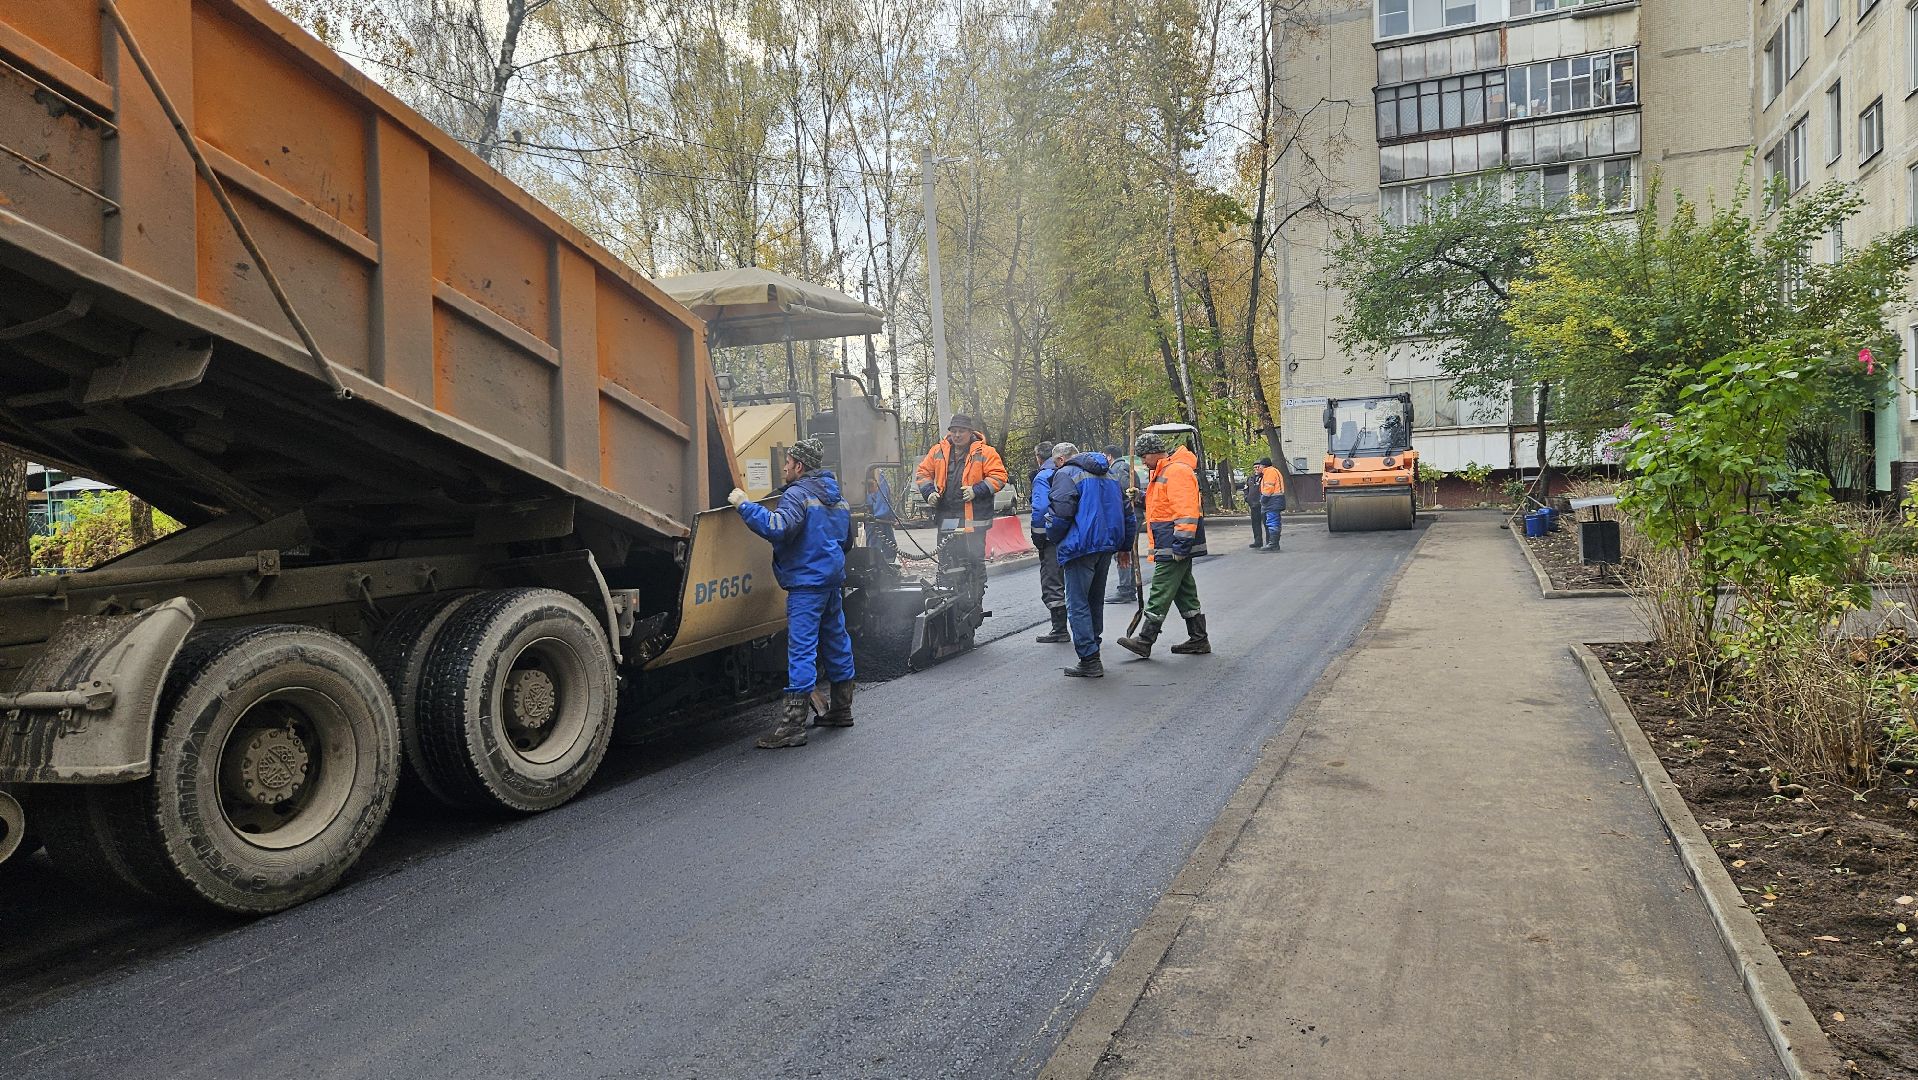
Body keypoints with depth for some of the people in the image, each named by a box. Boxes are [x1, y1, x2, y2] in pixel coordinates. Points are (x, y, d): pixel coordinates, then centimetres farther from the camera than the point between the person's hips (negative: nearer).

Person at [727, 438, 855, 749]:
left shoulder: (798, 494, -12)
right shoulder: (836, 497, 17)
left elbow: (777, 527, -29)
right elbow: (848, 539, 28)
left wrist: (745, 505, -21)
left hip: (807, 582, -9)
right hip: (833, 580, 9)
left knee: (801, 649, -11)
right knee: (836, 642, 17)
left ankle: (793, 725, -13)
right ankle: (842, 709, 29)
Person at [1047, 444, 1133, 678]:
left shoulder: (1065, 474, -5)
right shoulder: (1108, 473, 20)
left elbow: (1062, 512, -17)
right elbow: (1127, 512, 20)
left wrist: (1055, 539, 0)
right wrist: (1125, 547, 23)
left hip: (1080, 547, -8)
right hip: (1107, 546, 8)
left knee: (1078, 604, -4)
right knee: (1095, 601, 17)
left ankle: (1090, 661, -7)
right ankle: (1092, 649, 23)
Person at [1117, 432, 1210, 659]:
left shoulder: (1177, 471, -16)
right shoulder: (1161, 472, 18)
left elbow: (1186, 511, -23)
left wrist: (1181, 545, -25)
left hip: (1174, 547, -11)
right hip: (1170, 546, 11)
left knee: (1160, 593, -8)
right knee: (1184, 591, 13)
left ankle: (1145, 641, -6)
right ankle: (1198, 640, 19)